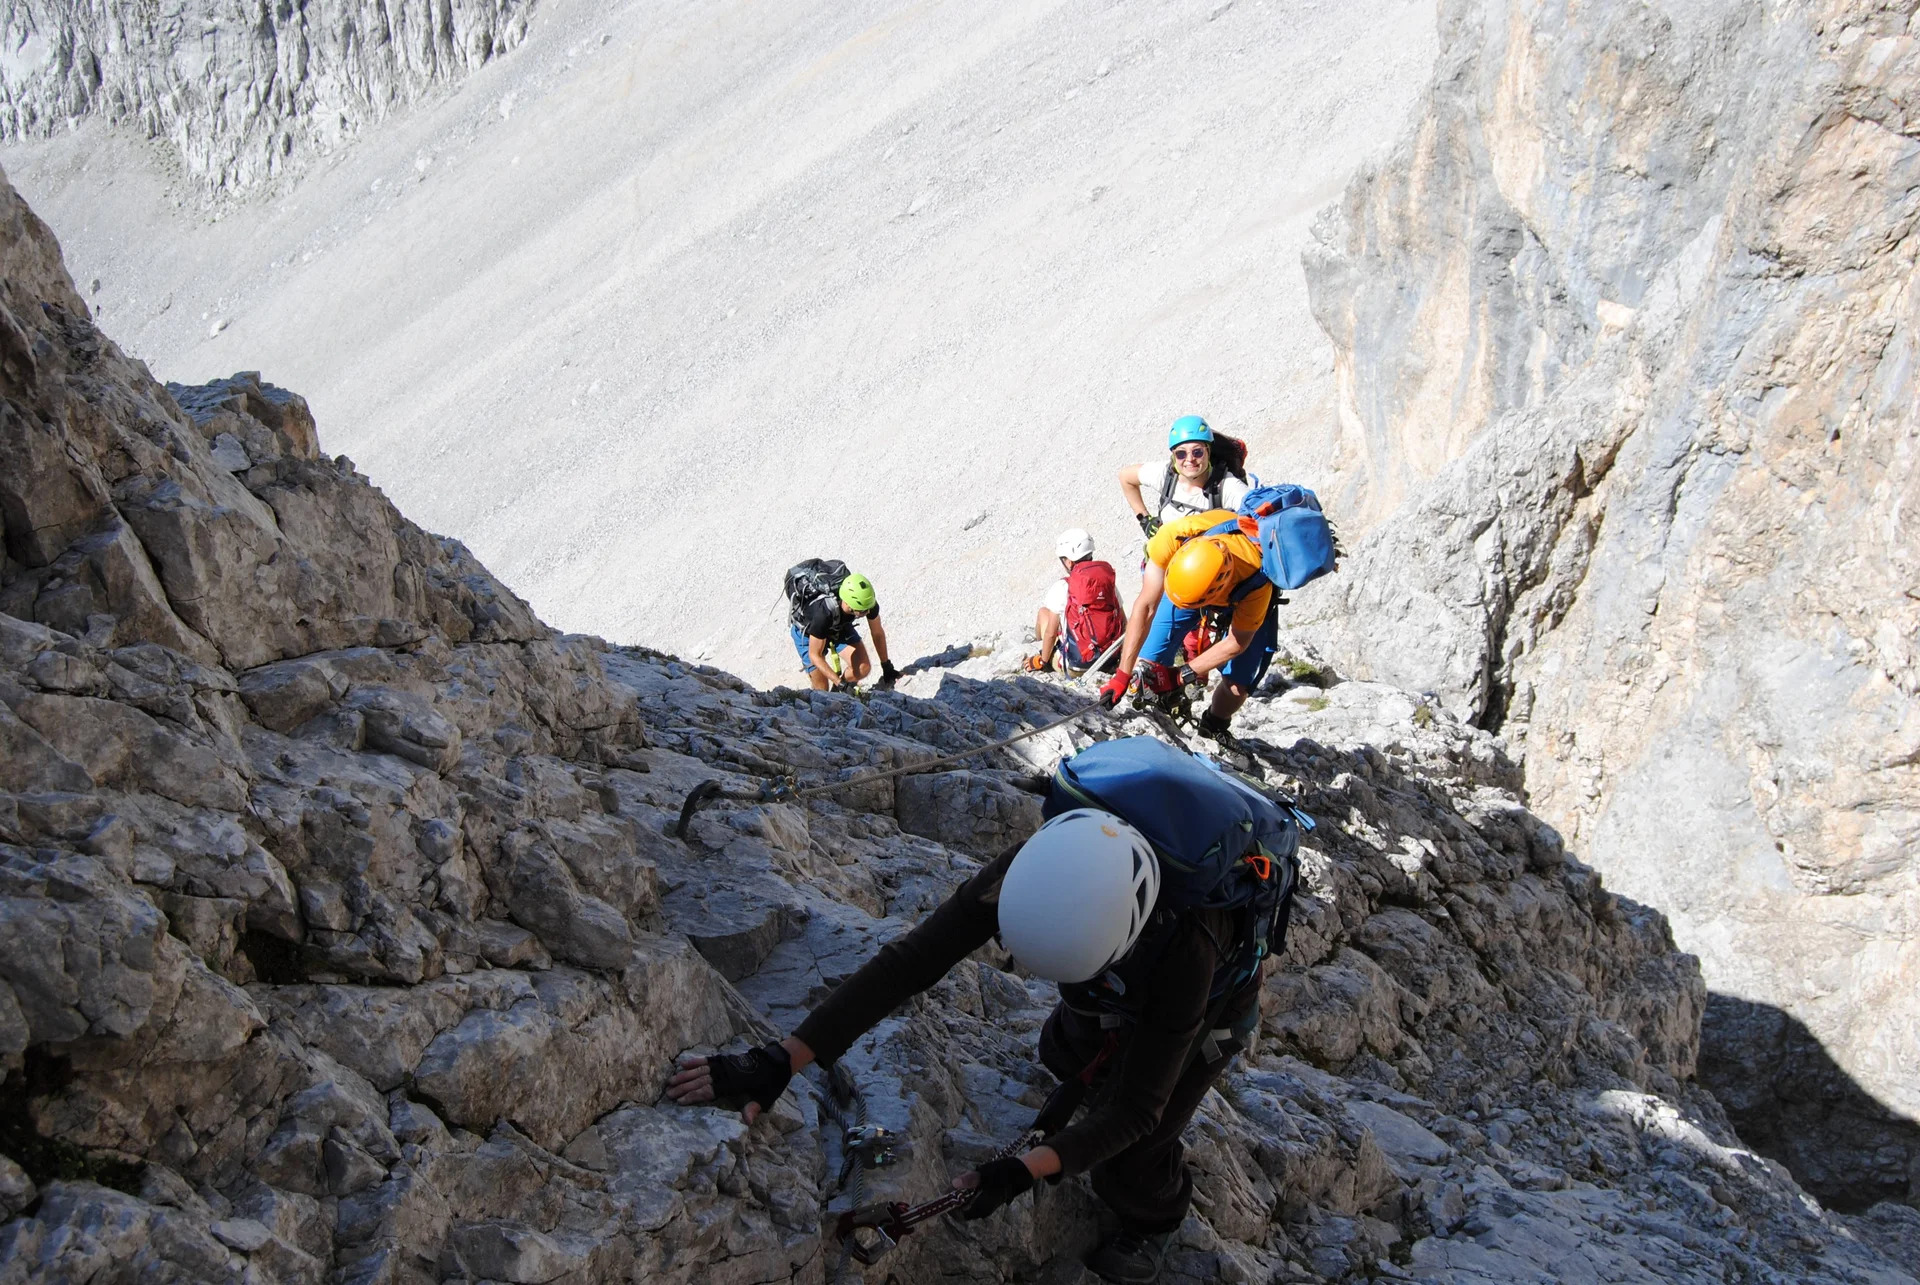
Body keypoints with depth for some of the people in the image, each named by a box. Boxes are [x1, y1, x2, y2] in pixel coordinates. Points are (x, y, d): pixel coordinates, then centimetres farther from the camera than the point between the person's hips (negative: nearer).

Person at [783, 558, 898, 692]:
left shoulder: (867, 601, -31)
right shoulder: (824, 612, -44)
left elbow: (878, 633, -10)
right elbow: (815, 655, -31)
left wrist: (887, 667, -2)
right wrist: (840, 683, -34)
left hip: (839, 625, 4)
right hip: (807, 629, -4)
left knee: (863, 668, -15)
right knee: (822, 689, -6)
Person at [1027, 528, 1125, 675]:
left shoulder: (1061, 588, -9)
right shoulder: (1109, 580, 4)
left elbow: (1051, 633, -5)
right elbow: (1124, 625, 9)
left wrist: (1042, 661, 10)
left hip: (1077, 665, -5)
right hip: (1109, 661, 5)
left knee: (1043, 611, 16)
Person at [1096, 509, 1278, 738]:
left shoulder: (1255, 583, -44)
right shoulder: (1172, 536, -43)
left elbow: (1237, 642, -27)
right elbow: (1146, 607, -34)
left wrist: (1181, 676, -29)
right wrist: (1123, 674, -34)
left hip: (1240, 598, -1)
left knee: (1239, 684, -7)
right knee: (1147, 664, -9)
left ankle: (1212, 730, 23)